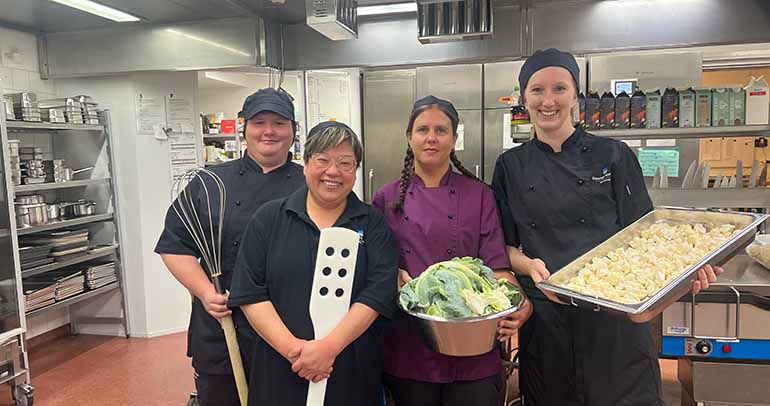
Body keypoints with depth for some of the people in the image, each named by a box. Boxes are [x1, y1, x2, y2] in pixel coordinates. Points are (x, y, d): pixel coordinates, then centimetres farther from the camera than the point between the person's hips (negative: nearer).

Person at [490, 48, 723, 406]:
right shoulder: (511, 166, 4)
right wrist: (529, 265, -16)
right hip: (544, 320, 1)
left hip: (615, 322, -1)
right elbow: (505, 246, 5)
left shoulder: (613, 155, 0)